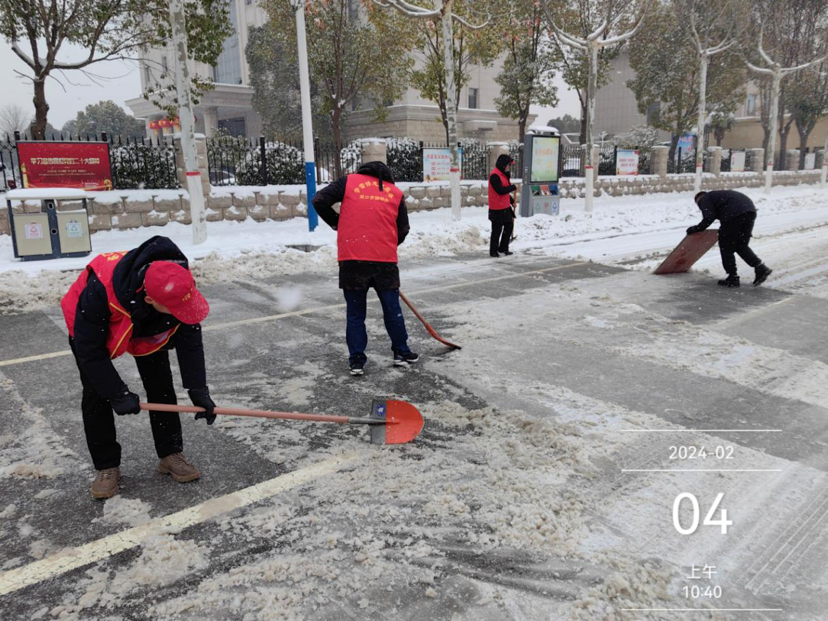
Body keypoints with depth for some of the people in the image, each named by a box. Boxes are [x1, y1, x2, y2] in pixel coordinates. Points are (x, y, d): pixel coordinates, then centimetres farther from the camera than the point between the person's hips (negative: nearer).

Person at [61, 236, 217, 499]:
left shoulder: (180, 286, -35)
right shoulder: (99, 290, -45)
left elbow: (190, 342, -23)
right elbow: (89, 350, -31)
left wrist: (198, 392, -25)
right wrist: (118, 394, -28)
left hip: (149, 328, 3)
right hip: (92, 327, -2)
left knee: (161, 387, -1)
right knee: (96, 396, -5)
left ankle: (170, 454, 13)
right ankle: (107, 467, 11)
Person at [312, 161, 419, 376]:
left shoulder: (349, 181, 9)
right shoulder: (396, 193, 13)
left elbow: (320, 200, 2)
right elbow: (403, 230, 11)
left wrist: (336, 223, 16)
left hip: (352, 258, -1)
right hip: (385, 260, 1)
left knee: (355, 312, 9)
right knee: (392, 308, 16)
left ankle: (356, 360, 12)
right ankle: (401, 353, 26)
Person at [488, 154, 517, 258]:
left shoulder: (503, 174, 13)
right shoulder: (495, 175, -19)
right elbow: (500, 190, -26)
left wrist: (512, 201, 17)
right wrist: (513, 187, -14)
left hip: (505, 207, 10)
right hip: (497, 209, -10)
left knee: (509, 225, 15)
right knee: (497, 230, -1)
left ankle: (503, 248, 26)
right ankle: (493, 251, 10)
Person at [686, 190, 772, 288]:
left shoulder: (704, 199, 15)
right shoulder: (717, 195, 38)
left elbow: (709, 218, -3)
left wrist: (696, 229, 8)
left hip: (734, 214, -8)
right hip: (750, 210, 8)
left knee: (726, 247, 7)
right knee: (741, 246, 19)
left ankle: (733, 278, 11)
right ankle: (761, 268, 6)